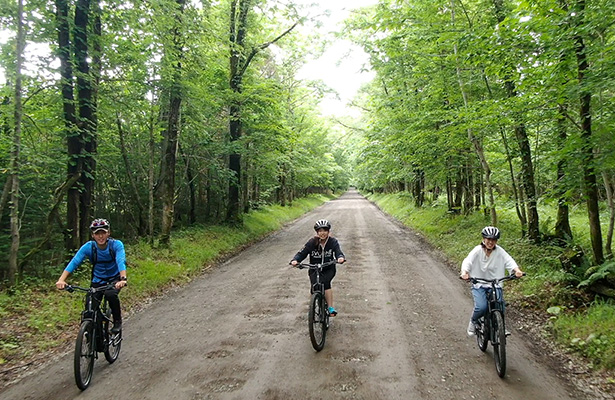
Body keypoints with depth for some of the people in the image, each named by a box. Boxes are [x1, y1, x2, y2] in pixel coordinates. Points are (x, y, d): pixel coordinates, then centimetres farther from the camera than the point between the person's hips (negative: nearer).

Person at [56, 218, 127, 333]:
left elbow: (121, 261, -36)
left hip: (114, 279, -2)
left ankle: (117, 321, -9)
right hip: (98, 280, 2)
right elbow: (74, 262, -26)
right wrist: (61, 280, -41)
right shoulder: (88, 247, -17)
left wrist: (123, 279, -54)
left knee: (110, 294, -32)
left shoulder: (116, 245, -22)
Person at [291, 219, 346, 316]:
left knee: (325, 282, -29)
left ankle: (331, 307, -23)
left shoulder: (333, 242, -7)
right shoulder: (312, 242, -8)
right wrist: (295, 260, -33)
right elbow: (302, 253, -12)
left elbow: (338, 252, -18)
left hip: (329, 269, -1)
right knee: (315, 285, -21)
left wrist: (341, 258, -42)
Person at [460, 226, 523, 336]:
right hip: (479, 285, -2)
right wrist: (464, 272, -40)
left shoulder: (500, 251, -4)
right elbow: (467, 262, -20)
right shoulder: (477, 251, -8)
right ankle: (473, 322, 11)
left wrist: (517, 270, -37)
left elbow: (509, 261, -15)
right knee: (481, 307, -22)